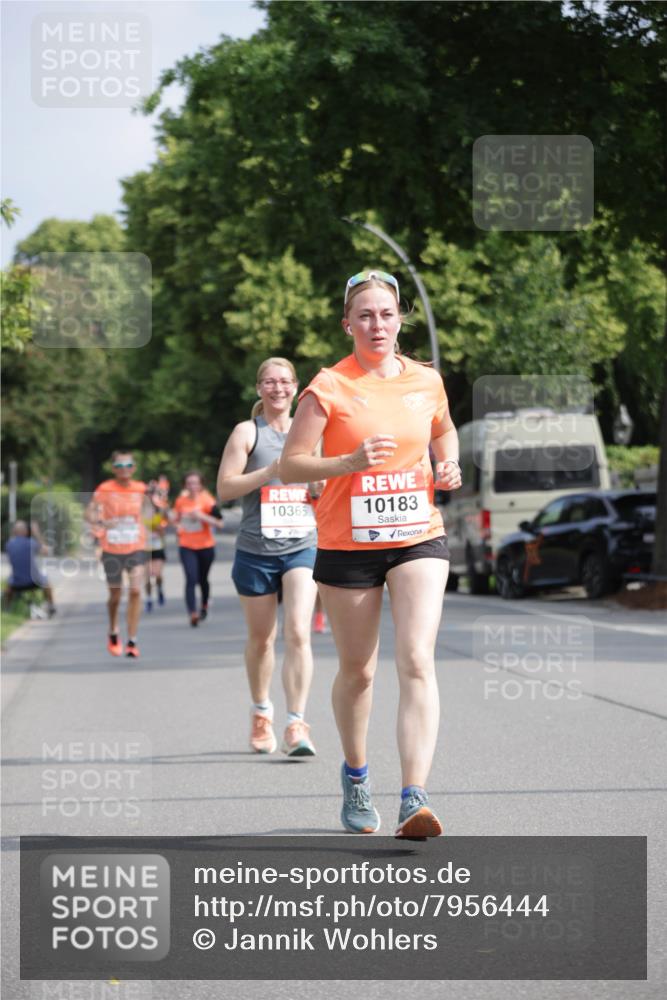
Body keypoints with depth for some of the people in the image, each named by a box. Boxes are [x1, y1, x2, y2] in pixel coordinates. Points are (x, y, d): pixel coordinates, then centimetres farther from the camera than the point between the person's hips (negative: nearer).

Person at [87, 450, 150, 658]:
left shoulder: (140, 489, 1)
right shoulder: (105, 489, -8)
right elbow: (89, 513, -16)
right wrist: (100, 522, -33)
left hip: (136, 548, 1)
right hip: (111, 549, -1)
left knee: (136, 590, -16)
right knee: (115, 595, 11)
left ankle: (132, 641, -11)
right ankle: (113, 633, 40)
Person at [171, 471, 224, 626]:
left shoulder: (207, 501, -9)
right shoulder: (181, 501, 1)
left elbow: (219, 523, -14)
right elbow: (176, 518, 20)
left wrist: (202, 516, -25)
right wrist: (178, 526, -1)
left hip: (205, 546, -1)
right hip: (186, 547, 1)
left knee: (202, 579, 14)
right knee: (191, 579, -15)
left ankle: (204, 606, 41)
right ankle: (193, 613, -22)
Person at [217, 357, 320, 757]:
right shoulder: (248, 432, 1)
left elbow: (325, 479, 24)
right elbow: (225, 488, -6)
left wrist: (323, 488, 0)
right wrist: (270, 472, -18)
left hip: (303, 547, 1)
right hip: (255, 550, -1)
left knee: (298, 634, -14)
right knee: (262, 638, 11)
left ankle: (297, 725, -16)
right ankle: (262, 713, 34)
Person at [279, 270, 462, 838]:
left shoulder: (427, 382, 5)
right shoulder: (329, 387, -7)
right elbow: (289, 465, -8)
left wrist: (448, 466, 5)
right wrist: (350, 462, -24)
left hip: (419, 539, 2)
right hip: (347, 545, -1)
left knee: (417, 662, -15)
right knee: (357, 670, 9)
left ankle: (415, 800, -21)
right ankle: (356, 776, 36)